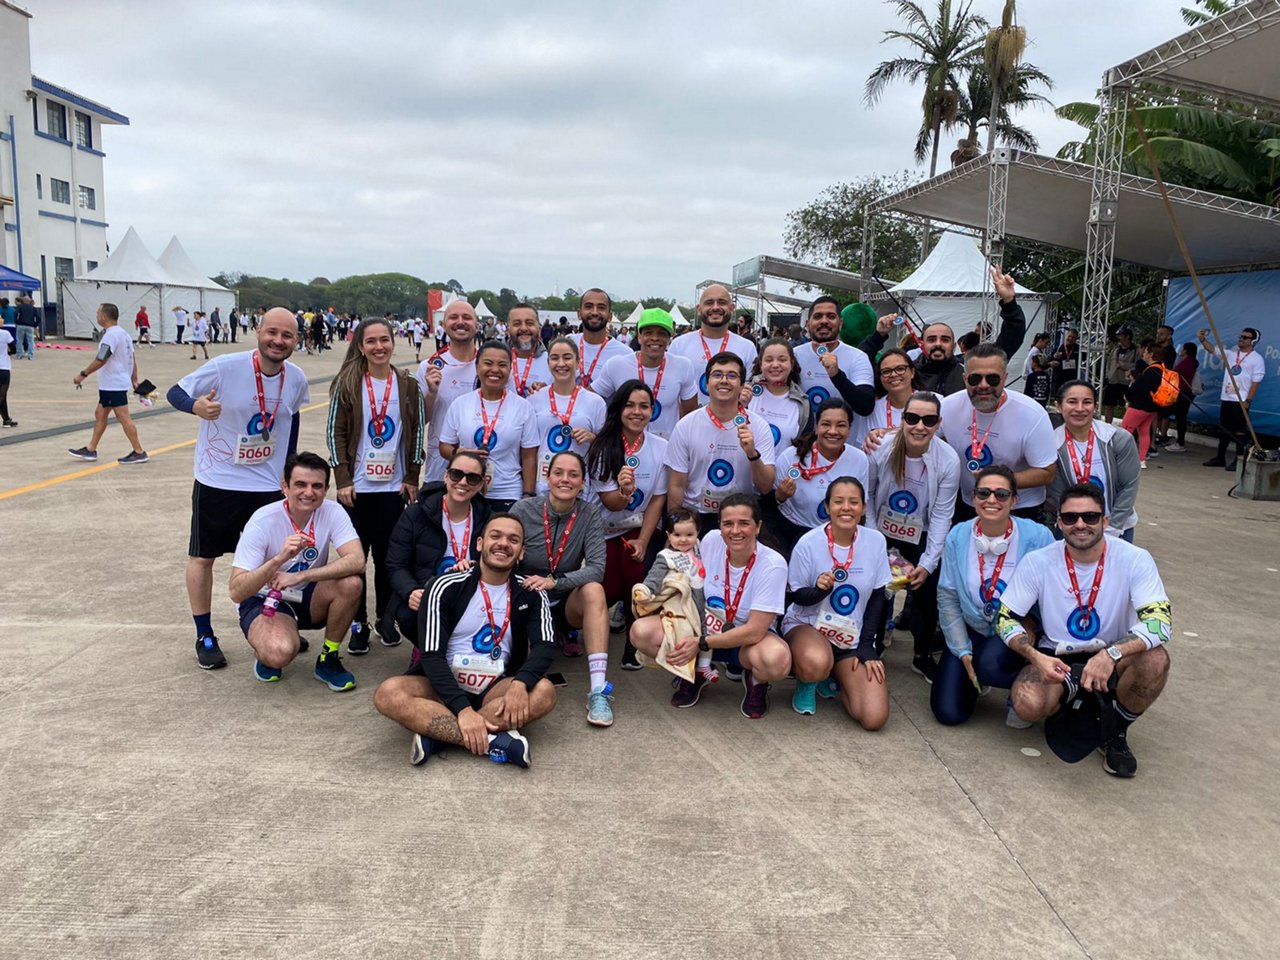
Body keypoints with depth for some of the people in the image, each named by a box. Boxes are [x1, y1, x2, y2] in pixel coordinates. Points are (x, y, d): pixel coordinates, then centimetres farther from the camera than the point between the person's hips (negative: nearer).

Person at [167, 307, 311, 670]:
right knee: (203, 556, 7)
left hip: (269, 483, 3)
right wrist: (196, 405, -34)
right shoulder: (225, 367, -19)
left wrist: (289, 468, 14)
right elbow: (175, 392, -10)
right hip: (217, 480, -3)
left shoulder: (296, 379, -6)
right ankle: (205, 637, 23)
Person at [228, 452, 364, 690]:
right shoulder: (263, 522, -22)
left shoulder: (331, 512, -15)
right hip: (264, 600, -3)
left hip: (309, 598, 4)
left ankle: (328, 659, -5)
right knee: (280, 653, -35)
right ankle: (266, 652, 6)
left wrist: (300, 576, -34)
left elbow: (356, 561, -29)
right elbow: (237, 592, -26)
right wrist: (280, 558, -41)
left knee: (351, 583, -28)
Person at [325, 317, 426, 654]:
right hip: (356, 486, -1)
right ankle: (358, 623, 15)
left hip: (394, 486, 1)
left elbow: (417, 433, 5)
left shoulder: (408, 385, 2)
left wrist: (412, 478, 1)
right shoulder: (347, 383, -2)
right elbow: (335, 431, -2)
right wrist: (343, 479, -7)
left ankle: (385, 618, 23)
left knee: (387, 554, 6)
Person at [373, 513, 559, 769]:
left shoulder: (530, 594, 1)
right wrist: (462, 708, -28)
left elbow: (545, 647, -9)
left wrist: (520, 684, -32)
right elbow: (431, 655, -14)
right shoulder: (446, 587, -7)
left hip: (495, 691, 2)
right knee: (388, 693, -30)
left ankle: (436, 733, -26)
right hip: (444, 687, -1)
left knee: (544, 691, -28)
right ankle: (493, 741, -34)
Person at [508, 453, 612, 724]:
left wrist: (554, 582, -32)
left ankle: (599, 690, -35)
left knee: (593, 589, -32)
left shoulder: (590, 514, -8)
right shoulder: (523, 510, -9)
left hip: (568, 604, 1)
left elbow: (596, 569, -18)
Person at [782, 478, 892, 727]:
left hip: (854, 637, 3)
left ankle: (835, 676, 19)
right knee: (816, 664, -41)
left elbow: (877, 597, 3)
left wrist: (866, 646, -3)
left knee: (874, 718, -13)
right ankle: (807, 682, 1)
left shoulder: (875, 541, -6)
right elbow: (796, 596, -6)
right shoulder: (809, 543, -14)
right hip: (807, 624, -3)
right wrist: (819, 590, -28)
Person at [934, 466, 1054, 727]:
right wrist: (963, 651, -7)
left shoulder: (1037, 536, -14)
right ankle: (975, 677, 28)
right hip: (971, 630, 3)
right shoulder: (957, 537, -8)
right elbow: (947, 597, -4)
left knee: (989, 664, -36)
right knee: (948, 712, -6)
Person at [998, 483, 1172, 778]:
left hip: (1114, 657, 0)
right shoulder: (1038, 562, -13)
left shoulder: (1134, 560, -16)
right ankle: (1072, 695, 10)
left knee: (1155, 660, -33)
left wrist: (1111, 654, -43)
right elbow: (1006, 619, -8)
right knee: (1028, 706, -29)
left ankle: (1115, 731, -3)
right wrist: (1036, 657, -28)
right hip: (1056, 658, 0)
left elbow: (1160, 622, -26)